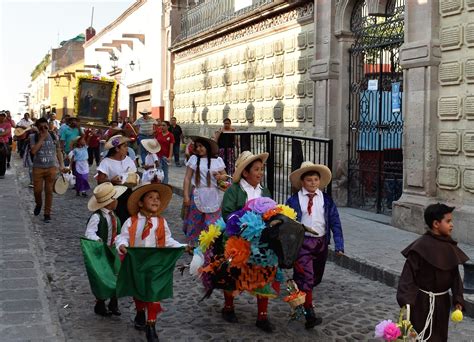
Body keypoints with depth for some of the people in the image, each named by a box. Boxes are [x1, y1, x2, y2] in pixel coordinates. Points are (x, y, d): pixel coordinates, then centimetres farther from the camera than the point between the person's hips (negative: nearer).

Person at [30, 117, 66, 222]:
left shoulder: (53, 136, 1)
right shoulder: (34, 137, -4)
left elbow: (58, 151, 8)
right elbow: (33, 151, -19)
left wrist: (62, 165, 1)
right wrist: (42, 138, -18)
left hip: (51, 168, 1)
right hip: (38, 168, 0)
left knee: (49, 191, 2)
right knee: (37, 190, 2)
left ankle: (47, 213, 11)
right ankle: (38, 204, 35)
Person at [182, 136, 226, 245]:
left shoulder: (218, 160, 5)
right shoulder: (194, 159, 1)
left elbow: (225, 176, 14)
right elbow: (187, 178, 1)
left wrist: (220, 177, -9)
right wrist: (186, 196, -5)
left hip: (212, 197, 1)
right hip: (197, 196, -1)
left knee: (213, 224, 3)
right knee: (195, 223, 6)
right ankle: (192, 246, 19)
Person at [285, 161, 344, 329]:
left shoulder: (326, 200, 4)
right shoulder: (294, 200, -4)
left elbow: (335, 222, 2)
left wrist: (339, 244, -6)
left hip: (321, 242, 4)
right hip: (302, 242, -4)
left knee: (316, 278, 17)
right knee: (306, 278, -10)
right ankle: (310, 315, -8)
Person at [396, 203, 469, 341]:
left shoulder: (450, 247, 1)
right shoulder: (421, 247, -19)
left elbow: (455, 276, 6)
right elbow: (408, 275, -19)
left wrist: (458, 300, -3)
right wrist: (406, 302, -25)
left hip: (442, 302, 6)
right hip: (423, 302, -6)